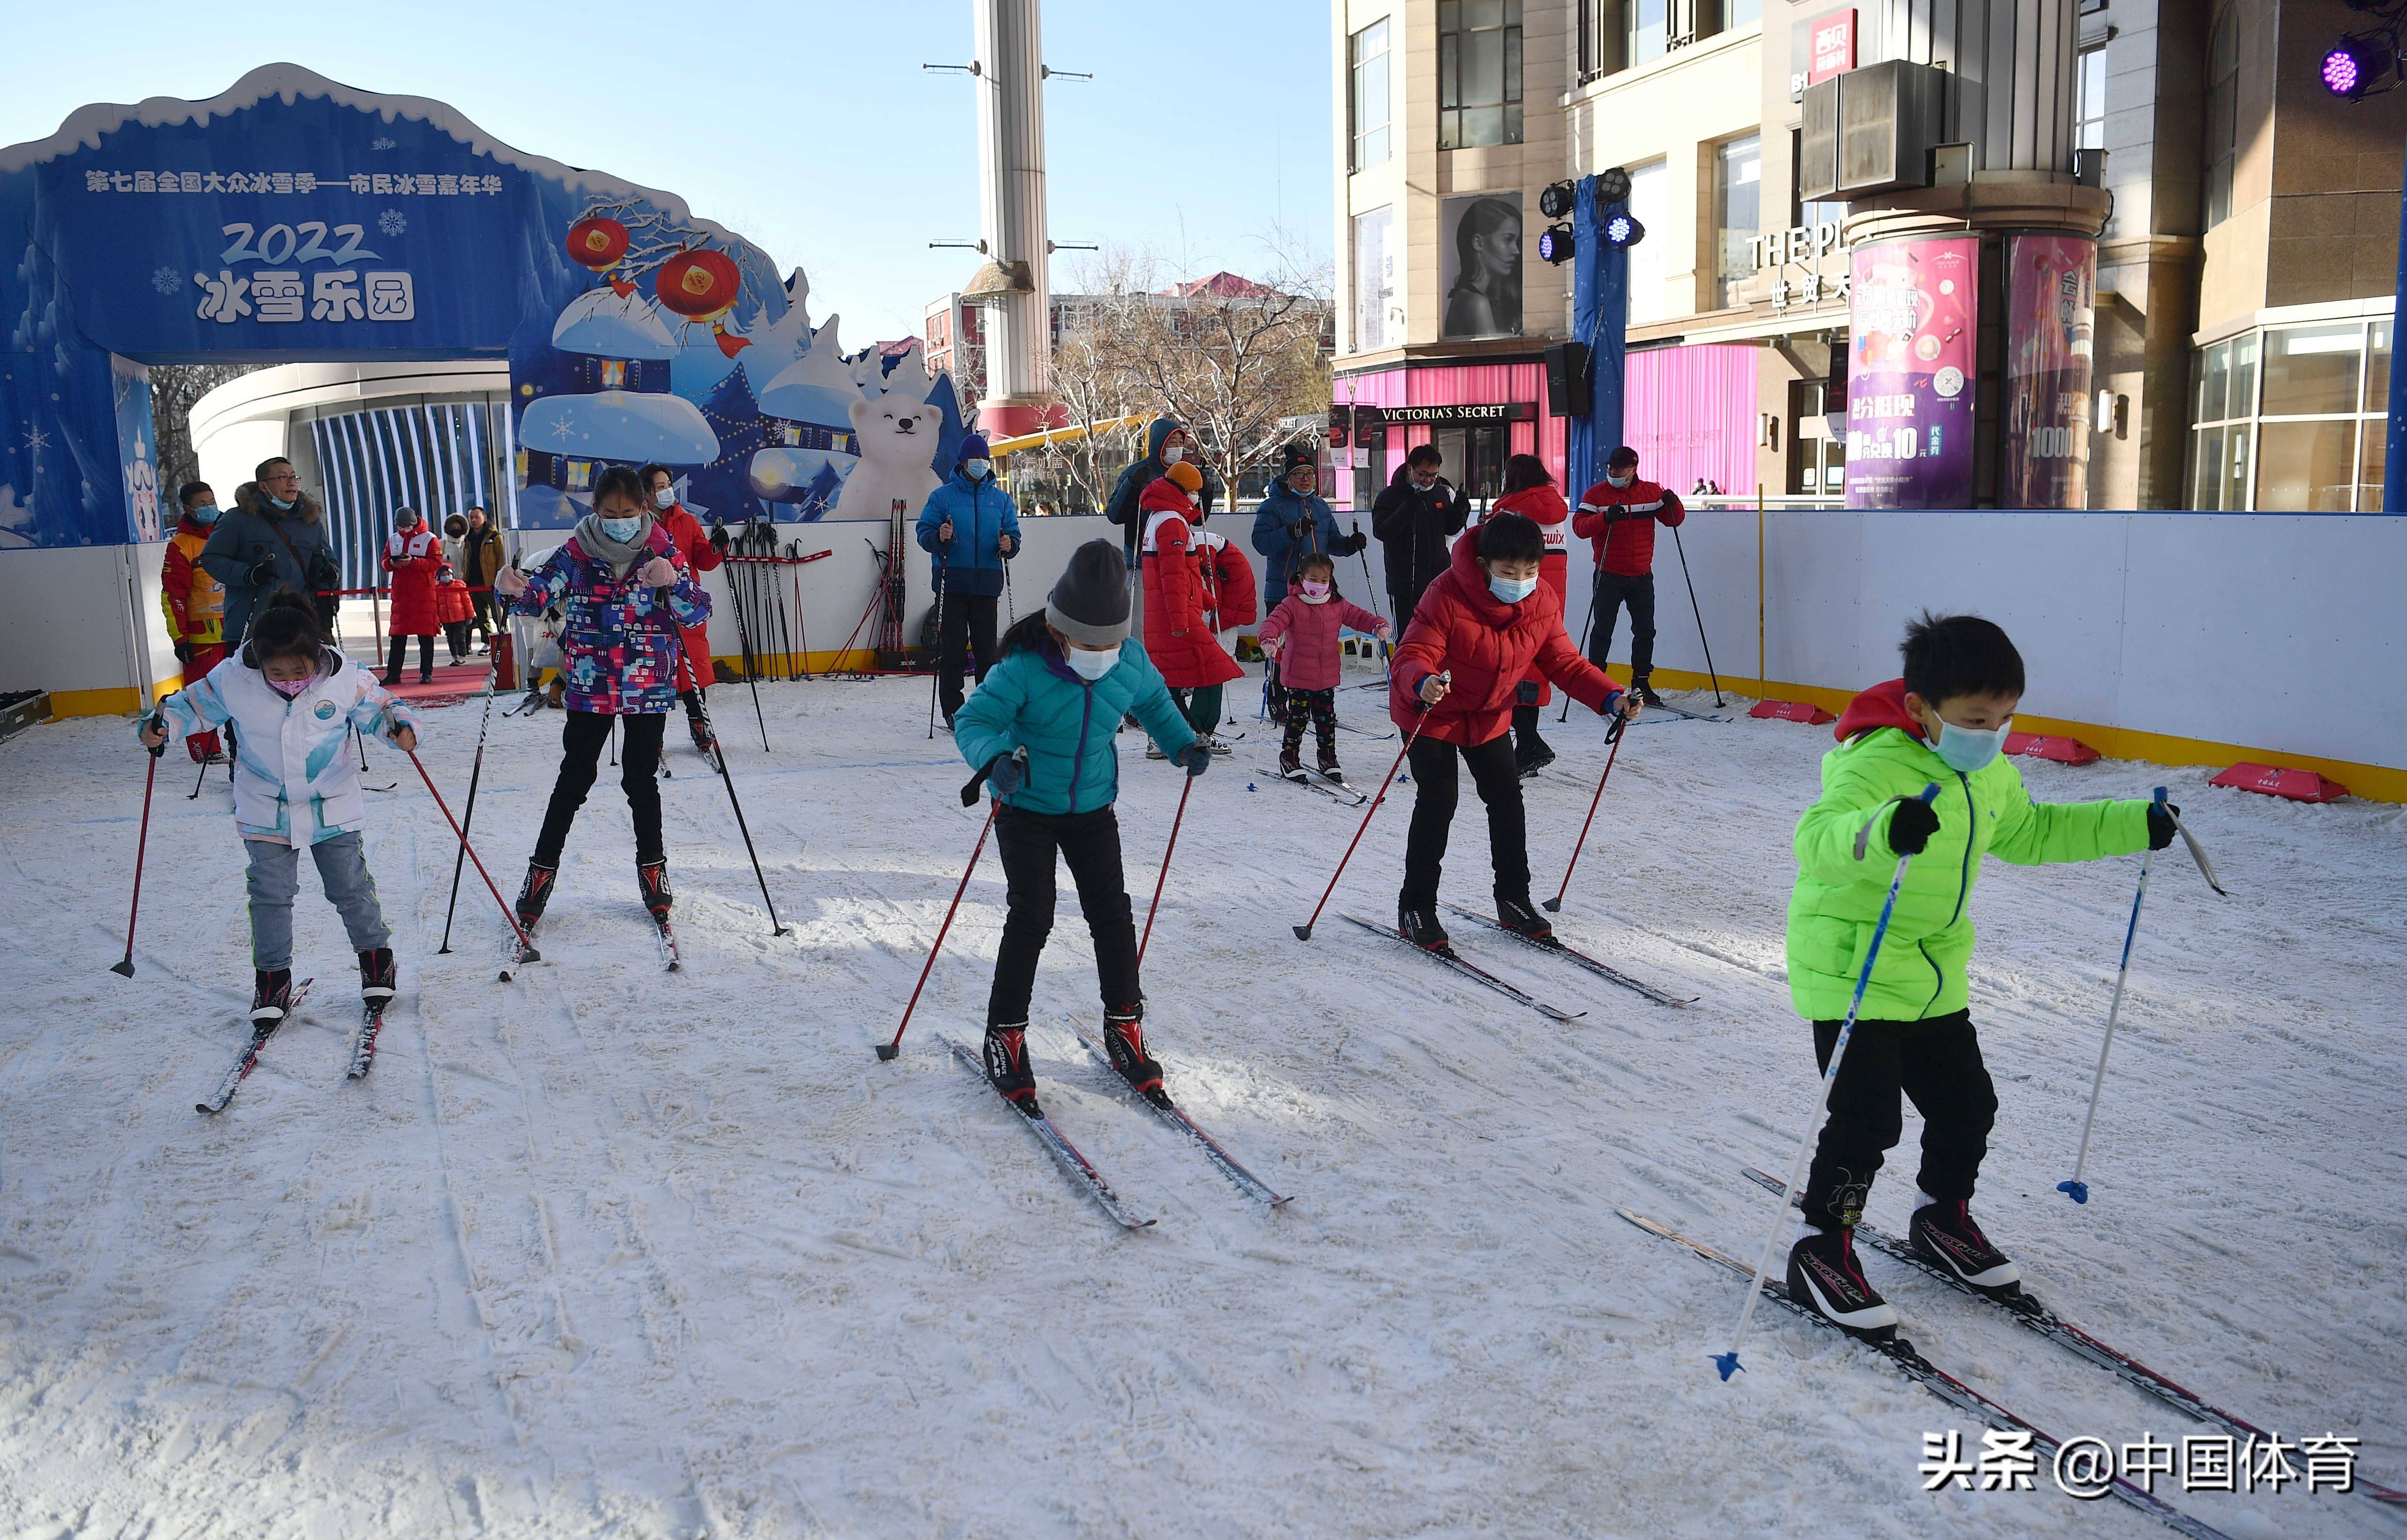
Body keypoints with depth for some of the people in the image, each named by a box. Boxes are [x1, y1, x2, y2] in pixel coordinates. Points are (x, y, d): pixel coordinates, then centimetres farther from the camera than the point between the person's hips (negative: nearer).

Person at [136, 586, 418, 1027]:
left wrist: (400, 726, -27)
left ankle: (375, 954, 29)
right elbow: (194, 704, -1)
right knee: (271, 895, 2)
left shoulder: (345, 679, -19)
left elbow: (377, 707, -5)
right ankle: (272, 978, 17)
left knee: (350, 887, 8)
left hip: (333, 808, -1)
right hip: (266, 813, 1)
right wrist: (161, 723, -19)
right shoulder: (233, 680, -17)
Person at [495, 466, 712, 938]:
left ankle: (652, 865, 26)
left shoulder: (663, 551, -5)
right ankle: (543, 868, 18)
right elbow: (539, 592, -12)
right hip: (589, 688, 0)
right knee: (573, 780, 6)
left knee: (641, 780, 9)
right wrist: (512, 590, -35)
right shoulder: (577, 552, -5)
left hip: (648, 689, 0)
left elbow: (699, 612, -11)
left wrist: (673, 583, -32)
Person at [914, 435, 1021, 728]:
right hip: (952, 582, -2)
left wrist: (1009, 545, -11)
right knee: (952, 646, -2)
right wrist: (939, 537, -19)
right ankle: (952, 708, 2)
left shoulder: (1001, 499, 13)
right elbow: (924, 533, 3)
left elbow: (1013, 535, 12)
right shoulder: (942, 496, 5)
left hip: (986, 583, 2)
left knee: (986, 647, 4)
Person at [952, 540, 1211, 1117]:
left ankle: (1124, 1026, 19)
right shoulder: (1023, 670, -24)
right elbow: (971, 722, -23)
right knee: (1032, 916, -8)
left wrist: (1184, 744, -1)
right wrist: (994, 757, -43)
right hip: (1026, 810, -4)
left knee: (1112, 912, 3)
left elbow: (1155, 702, 13)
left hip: (1093, 809, 4)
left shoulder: (1130, 664, -10)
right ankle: (1005, 1036, 6)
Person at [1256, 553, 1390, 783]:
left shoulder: (1337, 605, 6)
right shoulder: (1292, 604, -9)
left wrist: (1378, 626, -10)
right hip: (1298, 677, -4)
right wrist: (1269, 639, -40)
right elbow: (1274, 622, -19)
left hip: (1327, 677, 4)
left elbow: (1358, 616, 9)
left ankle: (1329, 759, 23)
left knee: (1327, 719, 11)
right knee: (1298, 718, 1)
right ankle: (1289, 758, 15)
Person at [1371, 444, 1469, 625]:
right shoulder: (1389, 496, -7)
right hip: (1404, 581, -5)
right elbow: (1381, 532, -19)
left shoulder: (1442, 493, 7)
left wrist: (1459, 511, -4)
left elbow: (1450, 530, 16)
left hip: (1438, 578, 5)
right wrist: (1407, 508, -29)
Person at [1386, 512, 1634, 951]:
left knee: (1507, 799, 5)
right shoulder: (1448, 595, -29)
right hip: (1431, 714, -5)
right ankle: (1415, 908, 2)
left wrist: (1610, 697, -21)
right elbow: (1412, 655, -33)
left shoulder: (1542, 603, -12)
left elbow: (1565, 663, -6)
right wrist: (1423, 683, -56)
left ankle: (1514, 899, 21)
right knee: (1438, 802, -11)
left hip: (1491, 717, 5)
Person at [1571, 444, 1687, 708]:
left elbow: (1673, 520, 9)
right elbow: (1579, 526, -12)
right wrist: (1605, 518, -29)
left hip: (1642, 577, 3)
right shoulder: (1596, 494, -3)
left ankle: (1641, 684, 16)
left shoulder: (1652, 492, 6)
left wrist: (1673, 504, -12)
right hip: (1609, 575, -3)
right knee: (1603, 631, 0)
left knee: (1645, 631, 6)